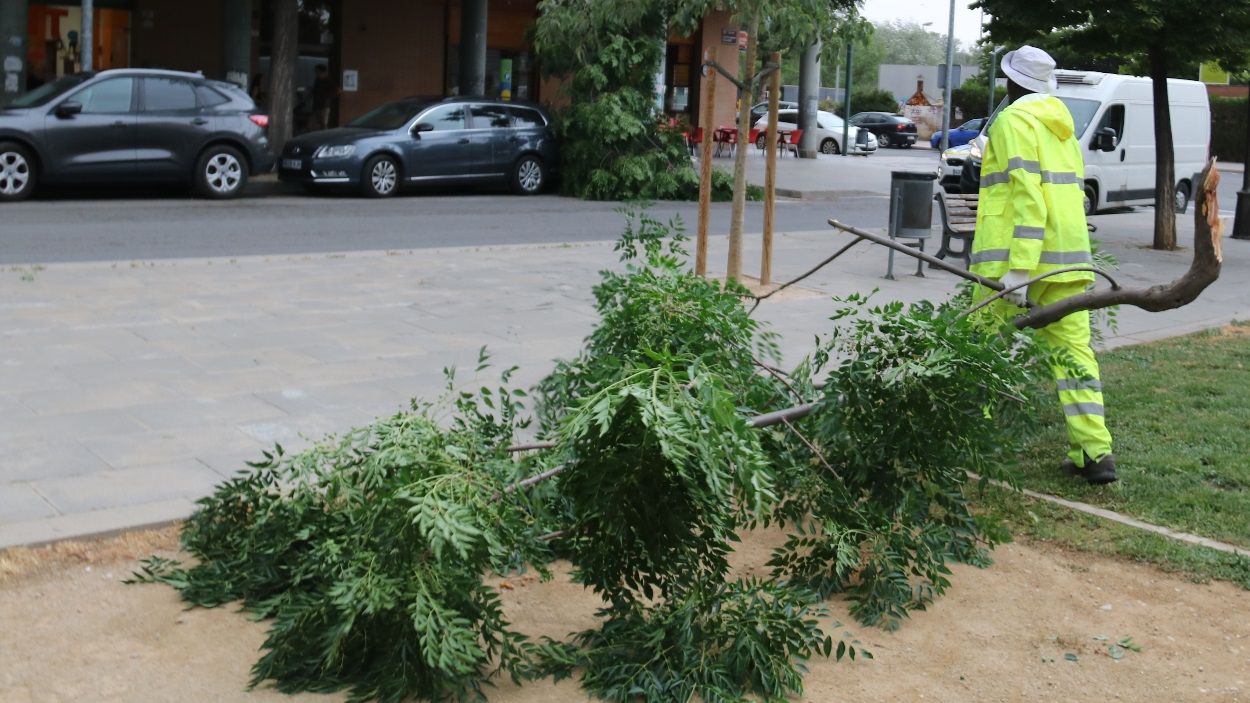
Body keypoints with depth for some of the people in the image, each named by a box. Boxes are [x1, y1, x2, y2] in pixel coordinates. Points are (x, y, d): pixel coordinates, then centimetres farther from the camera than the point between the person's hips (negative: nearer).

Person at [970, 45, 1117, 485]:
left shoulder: (1015, 121, -7)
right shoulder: (1061, 123, 19)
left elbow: (1027, 195, -18)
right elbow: (1072, 189, 20)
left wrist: (1019, 268, -23)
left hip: (1016, 254, -7)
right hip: (1067, 255, 7)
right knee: (1073, 348, 4)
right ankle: (1094, 452, -1)